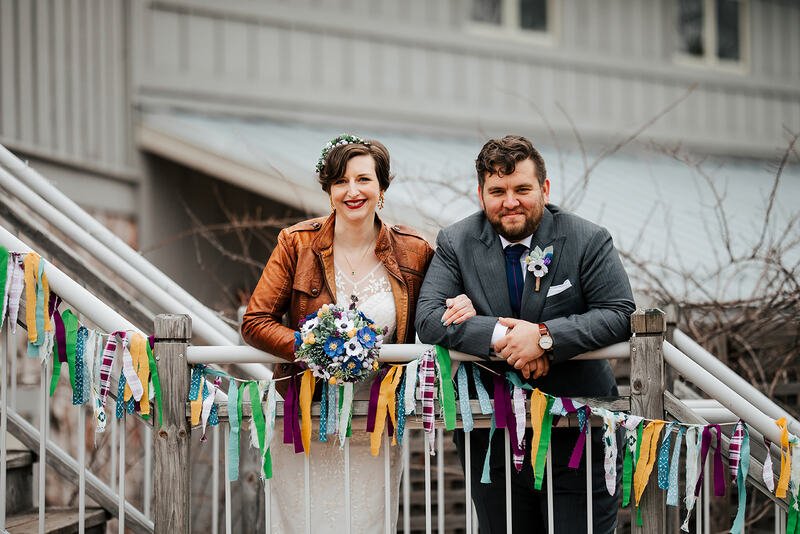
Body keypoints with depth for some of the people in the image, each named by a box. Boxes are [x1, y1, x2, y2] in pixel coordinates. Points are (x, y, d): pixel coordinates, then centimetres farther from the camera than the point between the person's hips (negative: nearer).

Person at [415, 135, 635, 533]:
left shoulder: (588, 241, -3)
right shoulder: (455, 243, 1)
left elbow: (620, 314, -10)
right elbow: (428, 318, -8)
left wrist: (546, 336, -23)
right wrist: (498, 335, -23)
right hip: (491, 437, 2)